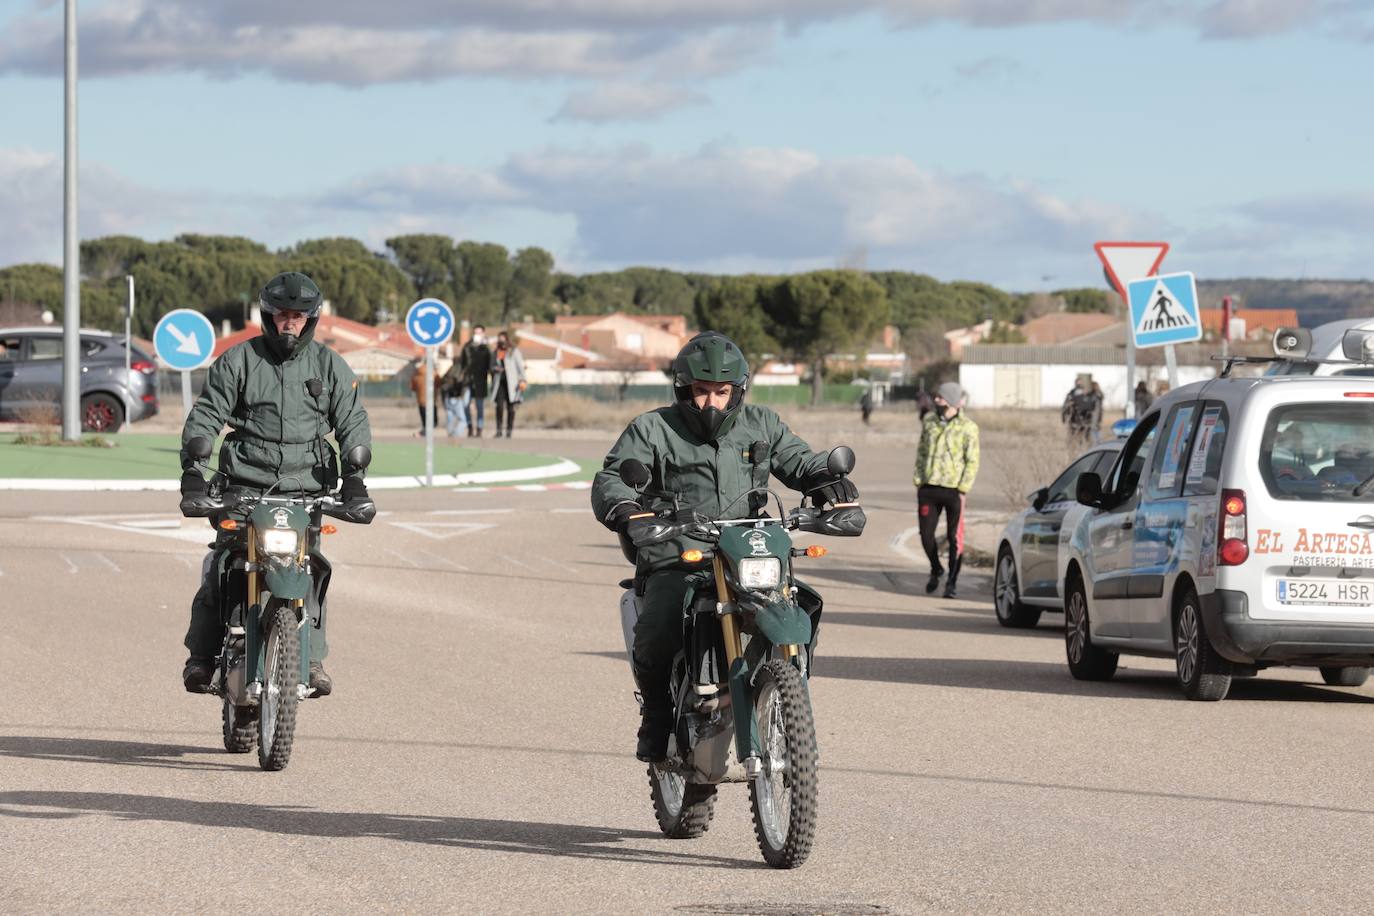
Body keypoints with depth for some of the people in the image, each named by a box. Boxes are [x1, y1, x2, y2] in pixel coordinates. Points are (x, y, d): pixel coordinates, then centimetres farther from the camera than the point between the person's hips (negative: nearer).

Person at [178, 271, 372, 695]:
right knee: (221, 568, -10)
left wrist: (354, 474, -5)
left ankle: (312, 658, -2)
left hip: (306, 488, 1)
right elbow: (206, 414, 4)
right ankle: (201, 655, -6)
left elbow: (353, 421, 9)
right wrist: (192, 466, -9)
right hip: (244, 484, -1)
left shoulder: (330, 366, 10)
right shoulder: (238, 360, 6)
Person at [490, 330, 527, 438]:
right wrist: (495, 369, -5)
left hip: (511, 382, -2)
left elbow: (520, 366, -4)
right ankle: (498, 430, -10)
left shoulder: (514, 351, -1)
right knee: (500, 405, -12)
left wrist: (522, 381, -14)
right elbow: (492, 366, 20)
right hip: (499, 382, 2)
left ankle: (509, 430, 6)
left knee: (510, 406, 0)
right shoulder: (496, 352, 11)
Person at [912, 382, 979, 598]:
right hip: (929, 488, 4)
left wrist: (963, 489, -11)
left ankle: (952, 581, 7)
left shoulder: (967, 427, -6)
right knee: (926, 534, 4)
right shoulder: (929, 421, 8)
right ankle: (935, 570, 29)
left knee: (954, 537, -2)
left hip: (953, 490, -4)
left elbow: (972, 461, -5)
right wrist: (918, 481, 8)